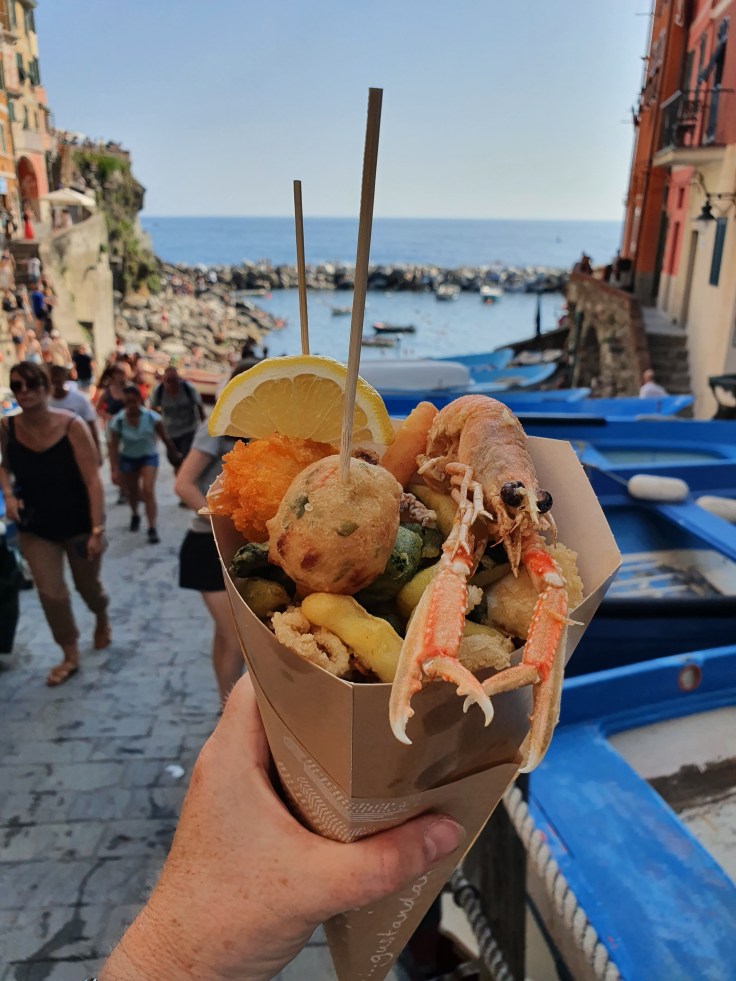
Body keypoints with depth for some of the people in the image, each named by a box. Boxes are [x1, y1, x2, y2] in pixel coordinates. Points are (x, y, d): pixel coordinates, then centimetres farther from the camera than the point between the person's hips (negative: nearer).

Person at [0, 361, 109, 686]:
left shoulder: (71, 426, -22)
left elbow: (92, 481, -22)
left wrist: (97, 530, -25)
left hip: (78, 523, -2)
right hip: (35, 527, 3)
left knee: (88, 585, 16)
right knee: (50, 593, 2)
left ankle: (102, 618, 52)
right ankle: (70, 656, 24)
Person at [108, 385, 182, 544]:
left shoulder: (151, 417, -20)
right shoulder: (118, 421, -20)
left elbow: (164, 437, -6)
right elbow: (114, 447, -17)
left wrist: (175, 453, 5)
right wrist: (115, 470, -23)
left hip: (149, 457, -2)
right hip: (128, 459, 2)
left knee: (148, 491, -17)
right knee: (132, 491, 19)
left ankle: (152, 529, -15)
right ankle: (134, 515, 51)